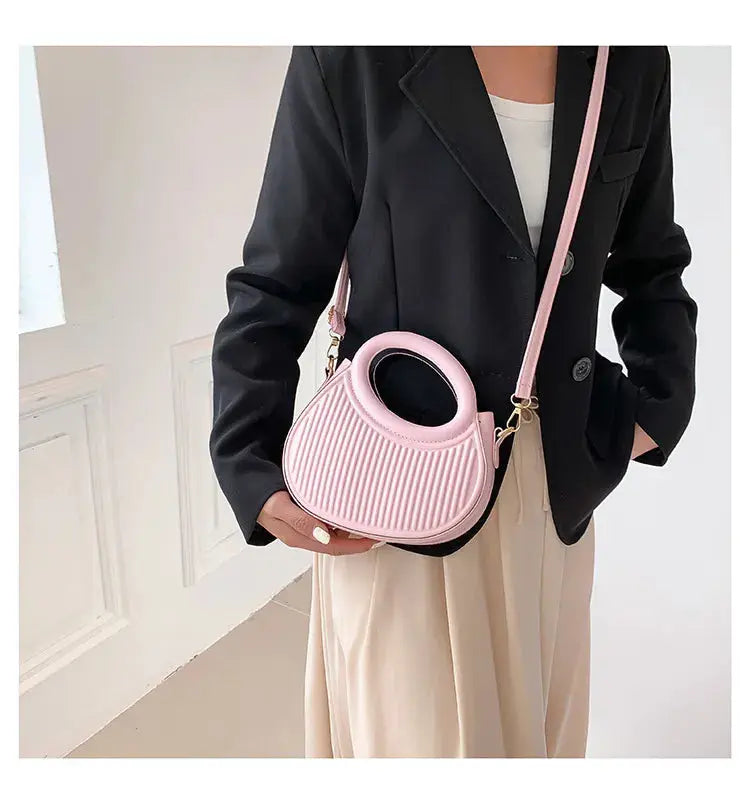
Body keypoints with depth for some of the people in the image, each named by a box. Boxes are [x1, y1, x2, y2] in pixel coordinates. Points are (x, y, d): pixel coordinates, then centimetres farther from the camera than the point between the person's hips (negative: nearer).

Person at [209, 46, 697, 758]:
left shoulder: (632, 61, 4)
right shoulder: (351, 59, -10)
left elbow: (651, 266, 15)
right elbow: (276, 284, -6)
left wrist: (661, 402, 3)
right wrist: (250, 472, -13)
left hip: (558, 487, 5)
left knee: (542, 722, 22)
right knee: (418, 730, 10)